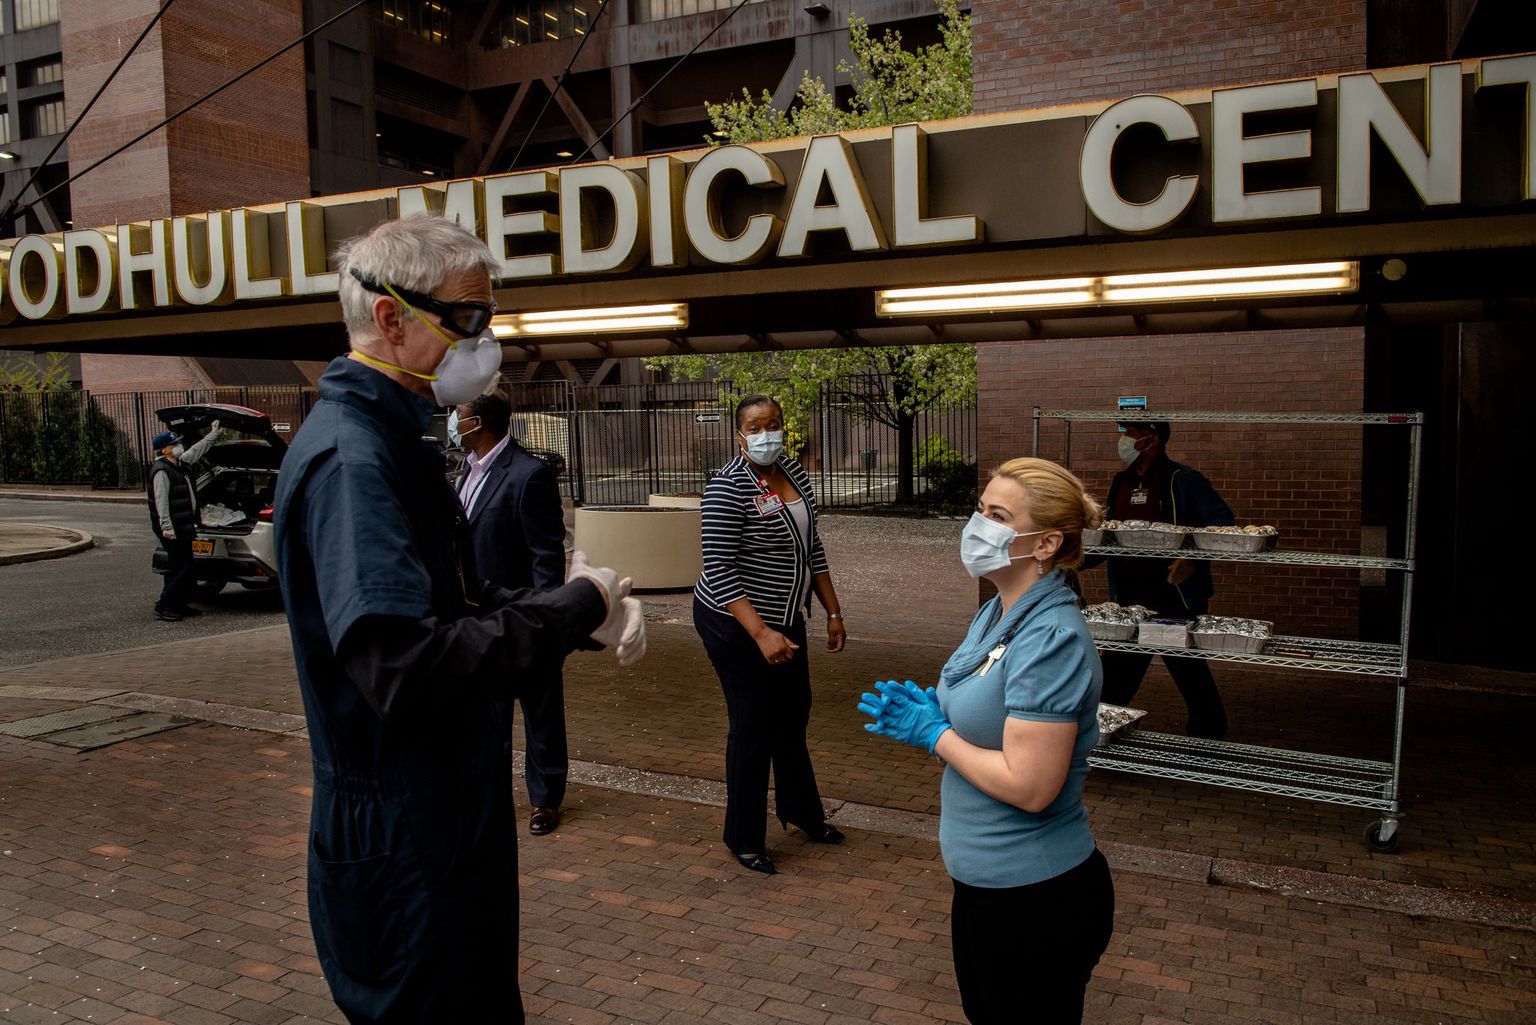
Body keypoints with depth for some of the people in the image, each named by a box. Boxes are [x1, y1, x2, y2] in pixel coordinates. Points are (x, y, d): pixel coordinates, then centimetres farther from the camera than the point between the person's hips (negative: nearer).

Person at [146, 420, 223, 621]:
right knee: (178, 568, -8)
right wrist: (167, 527, -25)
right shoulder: (161, 470, -15)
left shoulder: (178, 464, 14)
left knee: (186, 567, 14)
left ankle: (181, 605, 21)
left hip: (183, 527, 10)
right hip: (173, 529, -10)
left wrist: (213, 434, 35)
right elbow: (161, 501, -20)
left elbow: (196, 451, 31)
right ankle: (164, 607, -3)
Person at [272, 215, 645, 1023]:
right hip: (401, 849, -10)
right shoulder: (349, 456, -23)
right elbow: (407, 669, -33)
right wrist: (575, 607, -22)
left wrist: (590, 615, -2)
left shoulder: (389, 440, 10)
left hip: (450, 819, 10)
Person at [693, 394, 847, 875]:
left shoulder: (794, 473, 2)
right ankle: (744, 840, 20)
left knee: (793, 718, 20)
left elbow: (811, 547, 11)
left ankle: (802, 812, 41)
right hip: (736, 623, -8)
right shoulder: (728, 487, -21)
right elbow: (719, 572, -23)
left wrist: (833, 612, 9)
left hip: (785, 619, 8)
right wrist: (761, 634, -29)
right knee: (754, 729, 2)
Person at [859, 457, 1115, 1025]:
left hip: (1035, 897, -9)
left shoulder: (1050, 639, -26)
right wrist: (928, 709, -4)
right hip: (988, 881, 9)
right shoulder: (997, 614, 4)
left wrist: (935, 733, -17)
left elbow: (1029, 786, -29)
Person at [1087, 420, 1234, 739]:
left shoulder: (1183, 480, -8)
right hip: (1129, 601, 6)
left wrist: (1195, 559, -27)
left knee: (1192, 676, 6)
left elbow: (1222, 522, -13)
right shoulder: (1121, 483, 13)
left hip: (1177, 598, -6)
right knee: (1114, 680, 13)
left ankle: (1209, 741, 22)